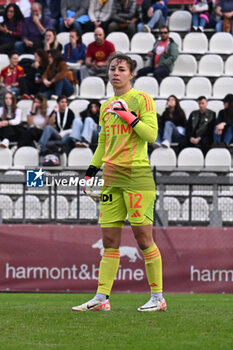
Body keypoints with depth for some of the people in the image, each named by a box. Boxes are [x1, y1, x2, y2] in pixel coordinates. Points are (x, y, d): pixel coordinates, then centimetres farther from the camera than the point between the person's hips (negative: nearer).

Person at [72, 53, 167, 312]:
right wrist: (91, 171, 19)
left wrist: (129, 116, -17)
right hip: (111, 178, 6)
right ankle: (101, 298, 2)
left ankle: (157, 298, 0)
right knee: (109, 240, 3)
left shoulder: (142, 99, -1)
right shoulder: (106, 107, 18)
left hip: (137, 175, -6)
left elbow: (152, 134, -9)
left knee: (143, 237, -7)